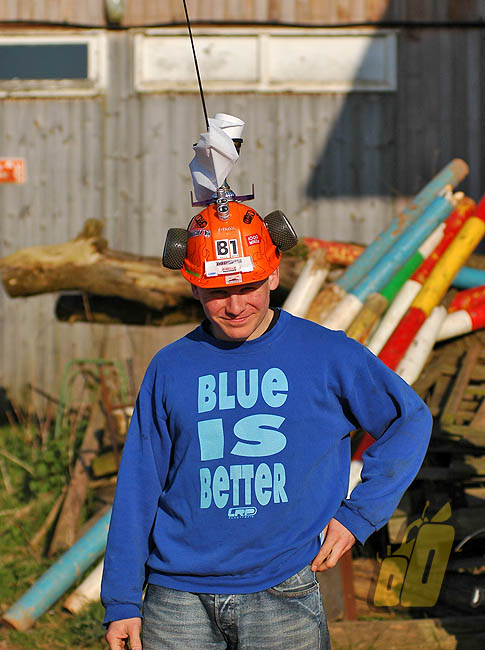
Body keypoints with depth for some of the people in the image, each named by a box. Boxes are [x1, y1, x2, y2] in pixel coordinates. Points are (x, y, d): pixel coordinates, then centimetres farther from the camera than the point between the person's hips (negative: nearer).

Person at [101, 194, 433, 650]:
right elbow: (138, 489, 7)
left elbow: (411, 421, 10)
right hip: (178, 601, 1)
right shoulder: (170, 369, 4)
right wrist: (122, 600, 5)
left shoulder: (328, 355, 0)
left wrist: (359, 515, 3)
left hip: (283, 595, -1)